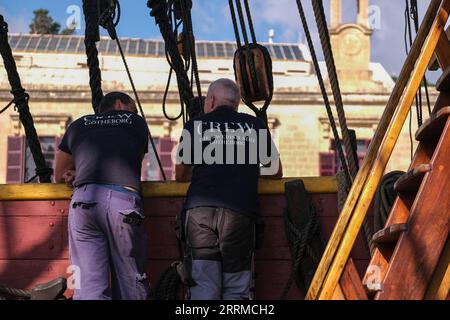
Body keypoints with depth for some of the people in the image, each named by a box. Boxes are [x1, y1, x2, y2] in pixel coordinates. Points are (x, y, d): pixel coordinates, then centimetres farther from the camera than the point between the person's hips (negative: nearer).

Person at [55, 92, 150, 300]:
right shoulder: (137, 122, 25)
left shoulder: (79, 125, 28)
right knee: (130, 283, 5)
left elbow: (60, 175, 35)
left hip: (84, 199, 2)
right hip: (124, 199, -1)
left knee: (89, 285, -4)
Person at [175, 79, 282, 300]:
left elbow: (180, 176, 25)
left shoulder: (195, 126, 14)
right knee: (236, 289, 5)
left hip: (199, 209, 0)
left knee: (203, 286, 2)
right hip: (240, 210, 0)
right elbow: (276, 173, 25)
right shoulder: (255, 125, 15)